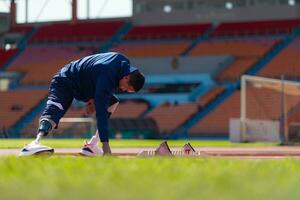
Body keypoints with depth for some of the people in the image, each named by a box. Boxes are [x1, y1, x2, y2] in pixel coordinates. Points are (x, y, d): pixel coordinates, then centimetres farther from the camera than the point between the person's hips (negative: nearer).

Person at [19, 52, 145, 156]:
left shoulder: (124, 62, -10)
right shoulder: (106, 76, -36)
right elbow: (101, 113, -38)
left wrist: (97, 100, -6)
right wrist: (105, 143, -42)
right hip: (64, 83, -9)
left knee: (113, 102, 4)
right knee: (54, 112, -33)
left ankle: (92, 145, -3)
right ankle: (36, 143, -57)